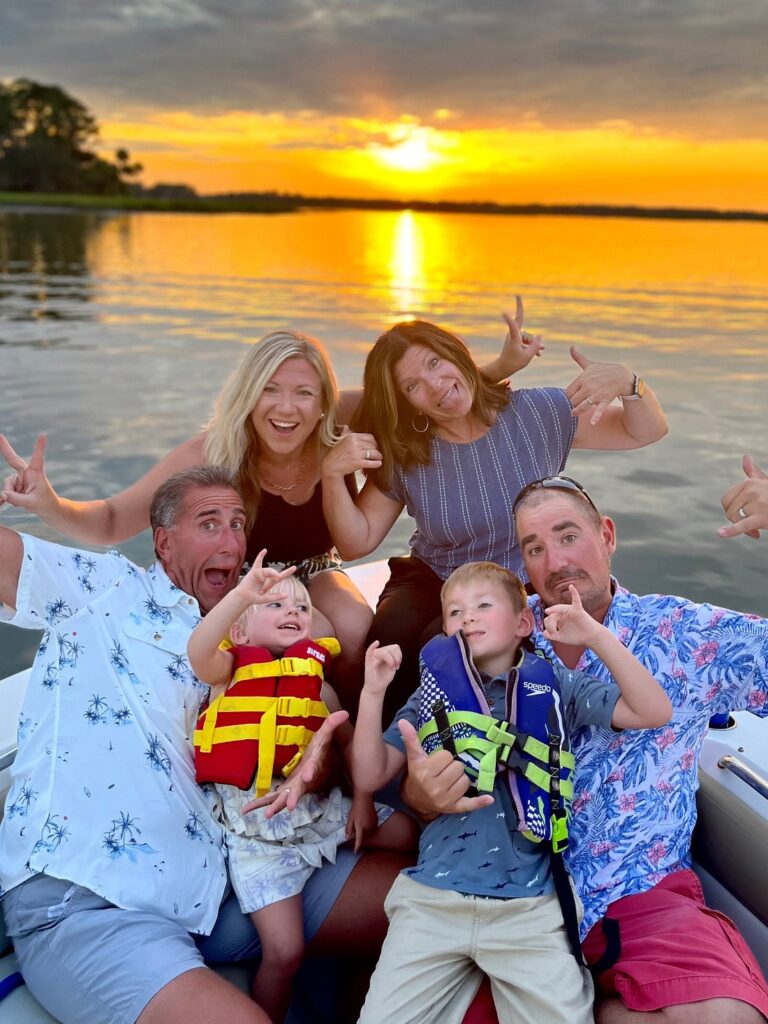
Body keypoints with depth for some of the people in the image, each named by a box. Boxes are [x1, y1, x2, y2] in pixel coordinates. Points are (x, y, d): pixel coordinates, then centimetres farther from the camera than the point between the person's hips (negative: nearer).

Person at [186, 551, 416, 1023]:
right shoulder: (230, 672, -5)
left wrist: (362, 800, 0)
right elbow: (198, 651, -28)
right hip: (258, 828, -4)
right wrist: (241, 594, -41)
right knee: (284, 952, -6)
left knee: (408, 832, 8)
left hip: (319, 807, 4)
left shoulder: (315, 683, 6)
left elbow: (350, 739, 10)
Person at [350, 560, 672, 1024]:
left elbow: (654, 712, -7)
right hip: (432, 898, 2)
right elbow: (370, 775, 5)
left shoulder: (555, 686, 3)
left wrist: (596, 635, -16)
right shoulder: (435, 694, 9)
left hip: (529, 905, -1)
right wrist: (373, 693, -8)